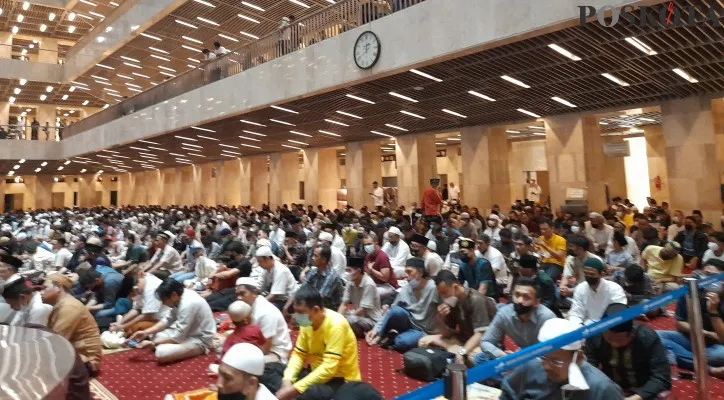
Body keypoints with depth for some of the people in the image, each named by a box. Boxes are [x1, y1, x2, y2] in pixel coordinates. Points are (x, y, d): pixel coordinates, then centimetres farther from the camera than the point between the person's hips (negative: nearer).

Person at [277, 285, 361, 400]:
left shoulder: (336, 325, -26)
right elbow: (298, 354, 2)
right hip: (319, 374, 7)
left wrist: (295, 389, -30)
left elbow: (329, 368, -29)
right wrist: (287, 380, -16)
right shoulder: (307, 323, -5)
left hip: (342, 379, -7)